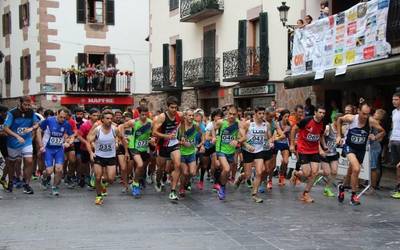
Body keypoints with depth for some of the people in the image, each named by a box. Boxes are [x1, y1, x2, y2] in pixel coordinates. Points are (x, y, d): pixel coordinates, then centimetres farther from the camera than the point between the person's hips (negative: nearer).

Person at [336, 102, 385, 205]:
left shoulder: (372, 121, -20)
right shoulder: (351, 118, -21)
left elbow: (382, 132, -3)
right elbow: (340, 119, 1)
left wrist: (375, 137, -21)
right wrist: (339, 136, -1)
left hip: (361, 149, 3)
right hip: (349, 146, -3)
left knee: (351, 172, 18)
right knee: (356, 169, -24)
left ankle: (342, 187, 48)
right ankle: (353, 196, -10)